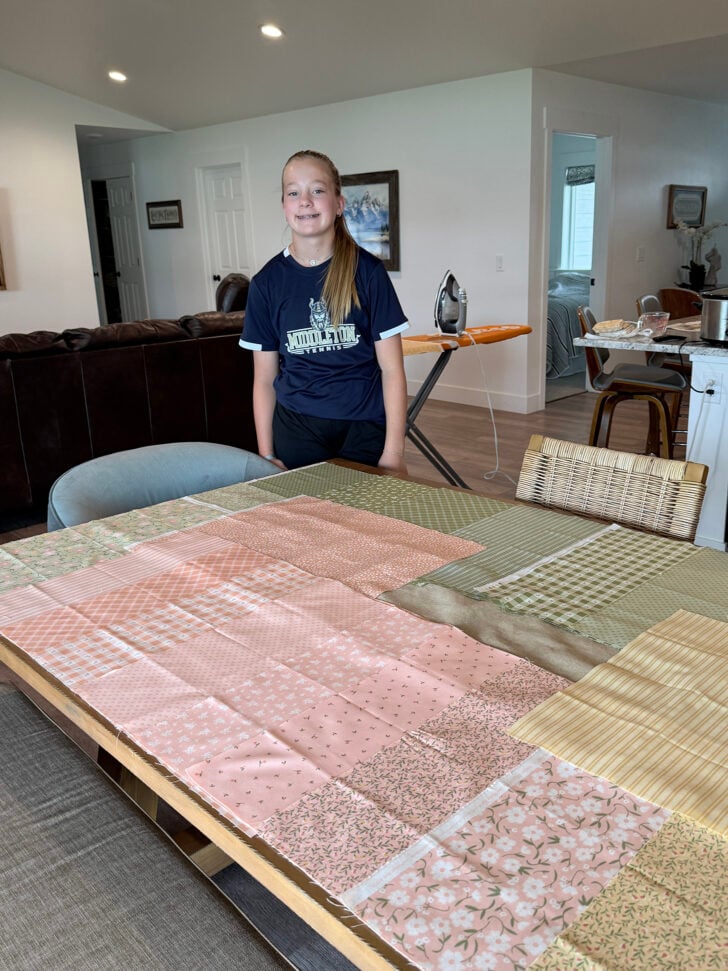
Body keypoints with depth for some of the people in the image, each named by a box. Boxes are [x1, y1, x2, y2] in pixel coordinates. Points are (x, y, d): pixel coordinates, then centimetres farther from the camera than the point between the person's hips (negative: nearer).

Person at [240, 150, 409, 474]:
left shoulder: (367, 271, -4)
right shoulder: (267, 282, 1)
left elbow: (392, 369, -5)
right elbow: (264, 379, 5)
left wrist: (393, 452, -10)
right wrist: (266, 456, 1)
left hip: (366, 428, -1)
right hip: (297, 429, 1)